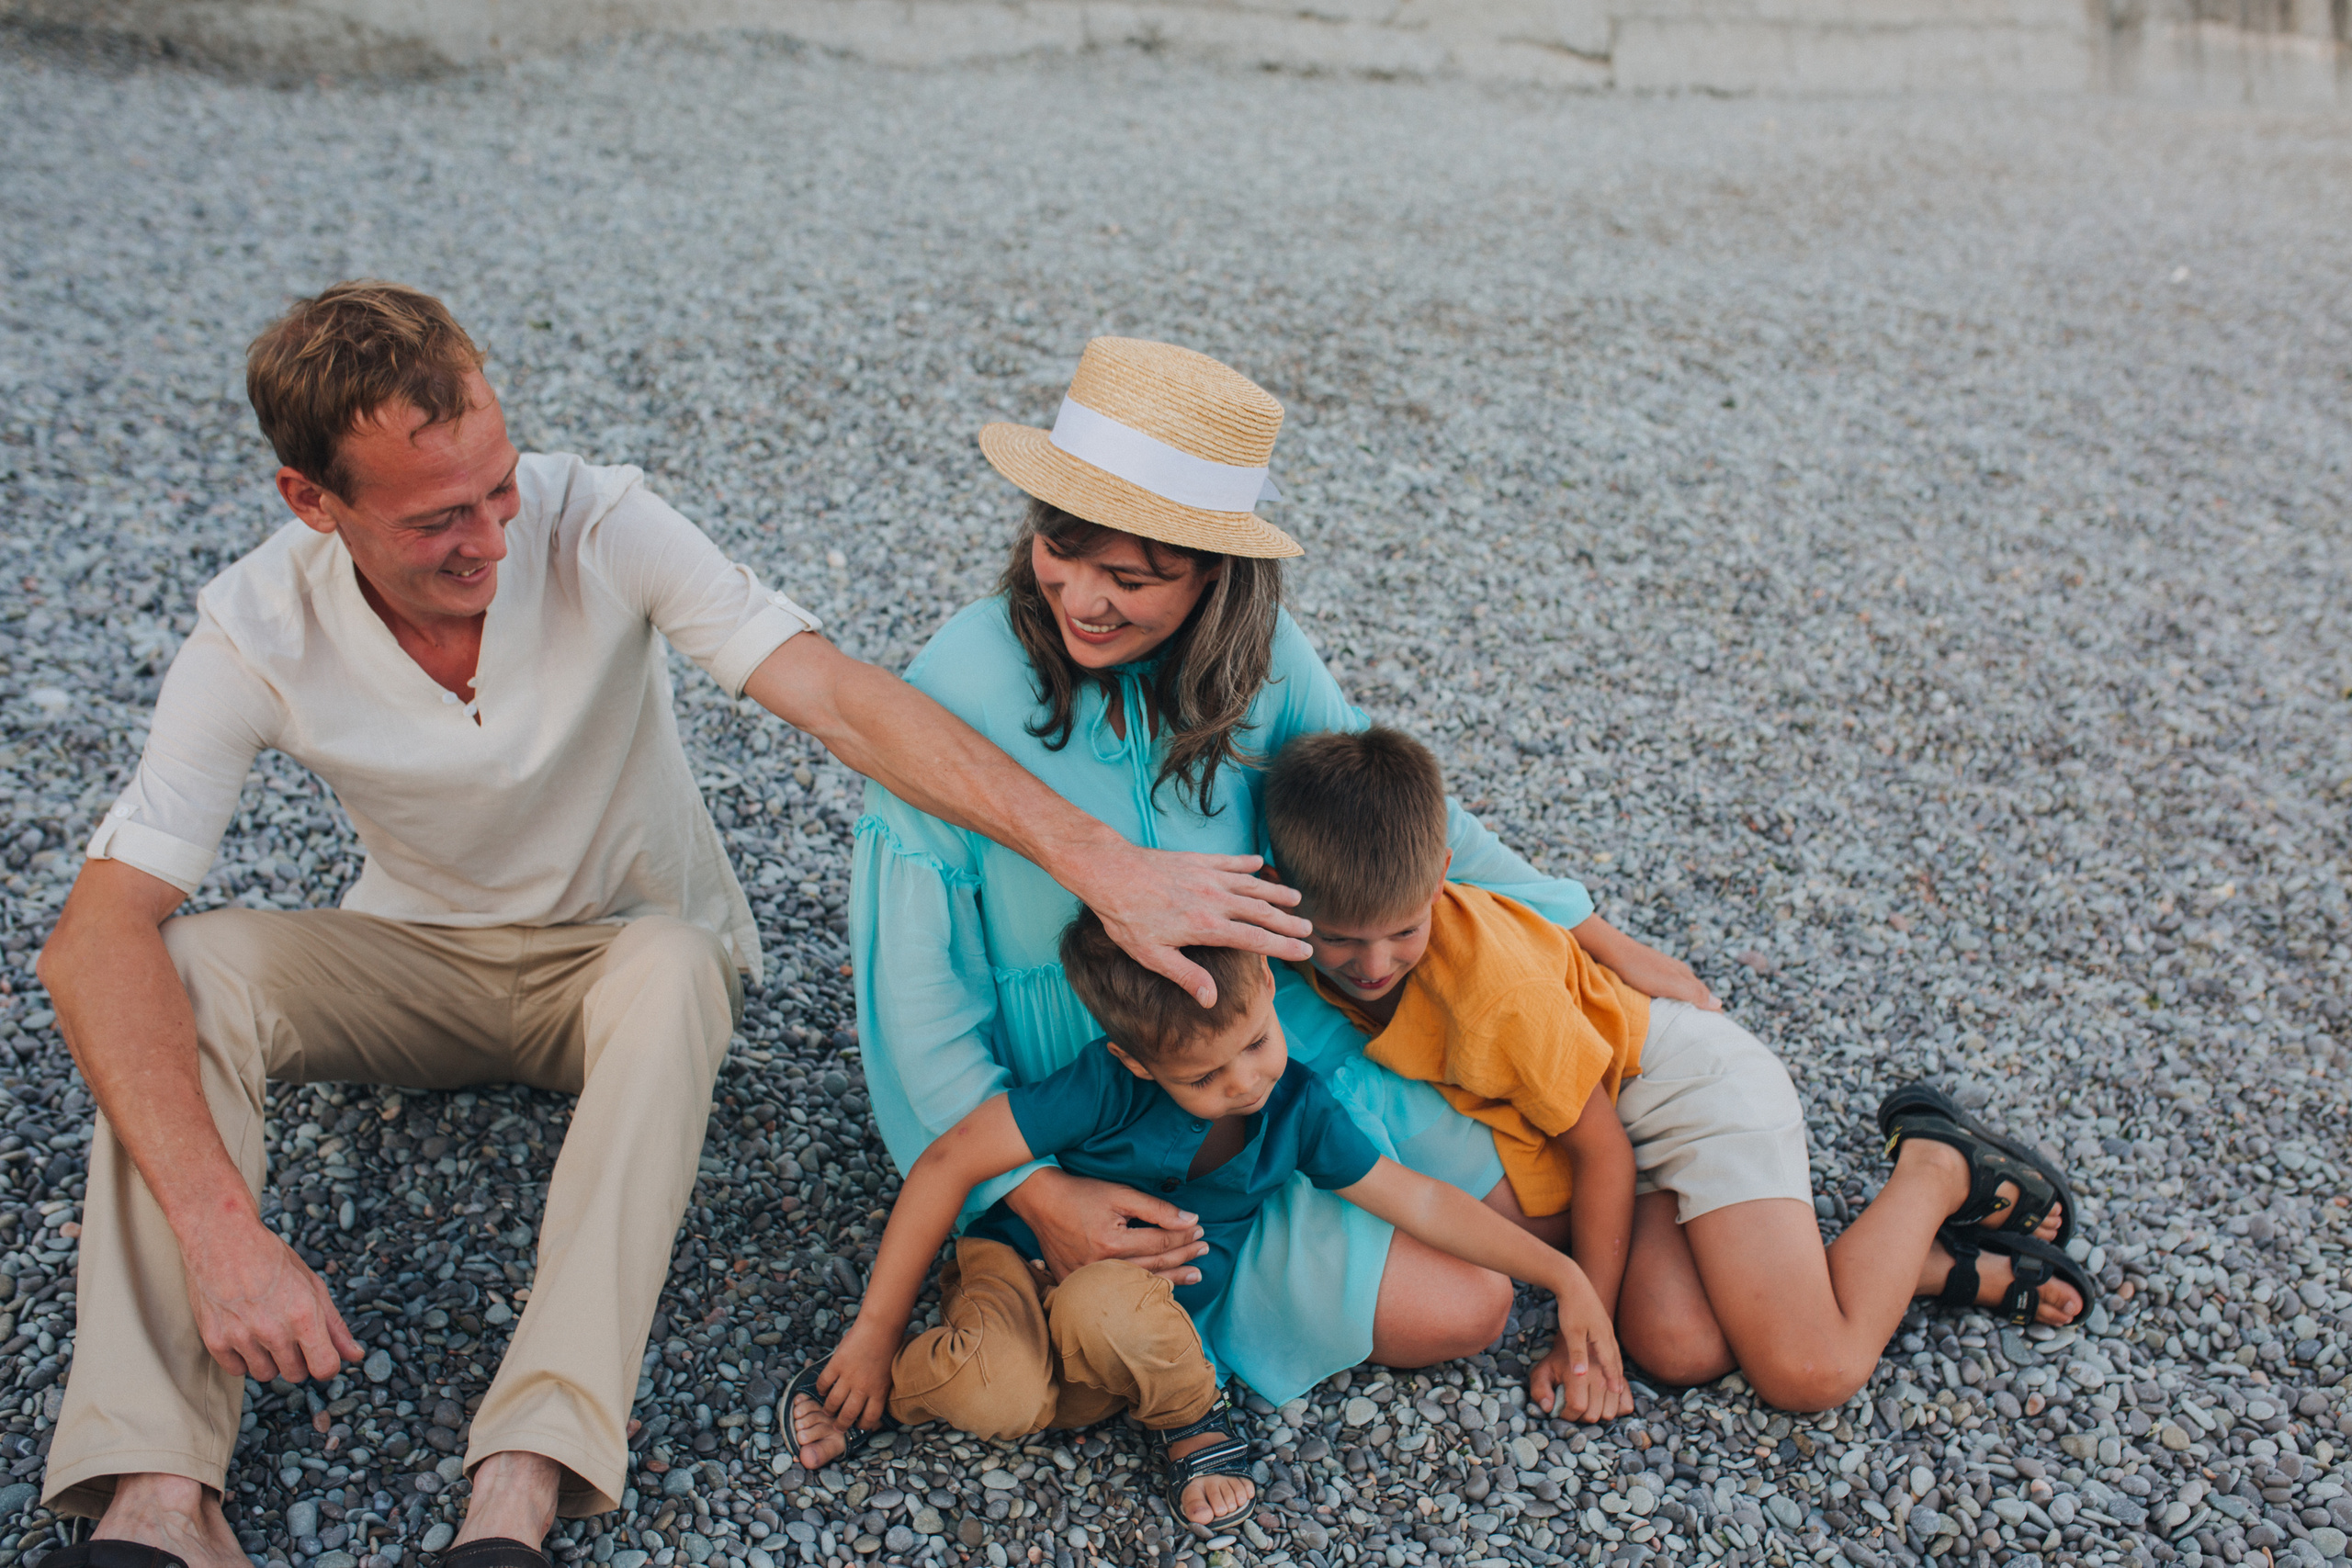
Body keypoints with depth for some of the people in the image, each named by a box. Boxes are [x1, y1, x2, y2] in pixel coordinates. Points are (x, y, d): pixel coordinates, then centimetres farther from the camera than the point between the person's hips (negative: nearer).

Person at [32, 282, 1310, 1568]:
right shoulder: (257, 632, -20)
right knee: (191, 964, -27)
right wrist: (219, 1232, -40)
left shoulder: (601, 530, -23)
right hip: (422, 962, 2)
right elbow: (95, 939, -27)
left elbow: (842, 701, -34)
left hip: (630, 954, -1)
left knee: (675, 964, -37)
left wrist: (1100, 863, -45)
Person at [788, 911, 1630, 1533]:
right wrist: (875, 1329, -16)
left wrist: (1565, 1275, -2)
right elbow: (950, 1162, -21)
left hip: (1139, 1324, 2)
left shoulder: (1299, 1108, -11)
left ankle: (1187, 1416, -6)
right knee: (1002, 1396, -37)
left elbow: (1419, 1200, 0)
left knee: (1107, 1305, -37)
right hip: (1023, 1258, -2)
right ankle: (882, 1382, -3)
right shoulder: (1109, 1088, -26)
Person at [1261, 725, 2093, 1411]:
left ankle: (1936, 1170, 8)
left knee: (1812, 1373, -19)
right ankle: (1951, 1269, 1)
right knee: (1675, 1347, -18)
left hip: (1693, 1084, -7)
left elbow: (1599, 1148, -19)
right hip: (1626, 1119, 7)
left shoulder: (1496, 986, -31)